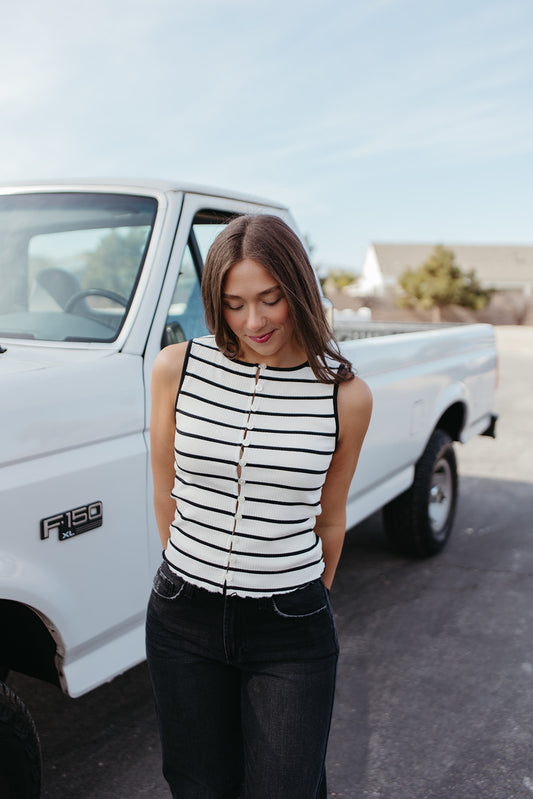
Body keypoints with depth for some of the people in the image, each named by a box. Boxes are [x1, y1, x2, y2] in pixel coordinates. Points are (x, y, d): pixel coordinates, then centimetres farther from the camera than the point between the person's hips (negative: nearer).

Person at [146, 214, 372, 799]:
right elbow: (167, 493, 4)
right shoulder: (177, 369, -8)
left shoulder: (346, 396, -10)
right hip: (182, 620, 2)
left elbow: (329, 520, 4)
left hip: (291, 629, -1)